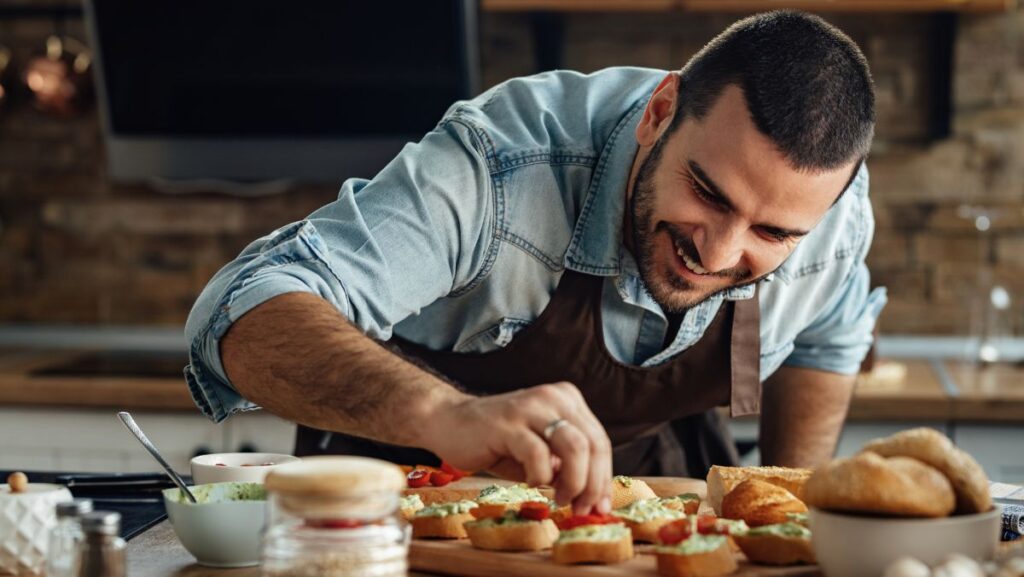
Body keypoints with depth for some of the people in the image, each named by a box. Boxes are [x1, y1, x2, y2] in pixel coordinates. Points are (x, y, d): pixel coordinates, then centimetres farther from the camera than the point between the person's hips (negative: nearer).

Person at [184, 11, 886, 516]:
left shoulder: (836, 215, -20)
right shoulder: (504, 167, -36)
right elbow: (246, 314, -47)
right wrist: (448, 416, -63)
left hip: (649, 469, 3)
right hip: (419, 467, -3)